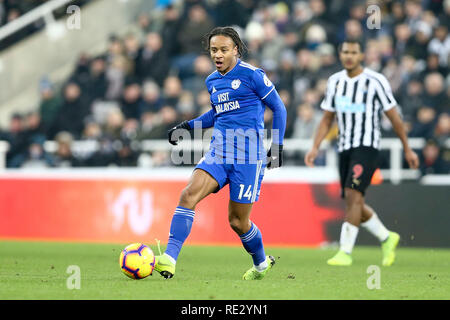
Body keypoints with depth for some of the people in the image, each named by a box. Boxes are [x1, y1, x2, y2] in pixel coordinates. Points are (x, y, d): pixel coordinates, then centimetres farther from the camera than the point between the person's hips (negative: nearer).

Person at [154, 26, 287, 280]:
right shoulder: (212, 81, 15)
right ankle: (169, 259, -26)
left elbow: (279, 108, 2)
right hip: (218, 152, 5)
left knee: (238, 221, 1)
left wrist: (278, 145, -3)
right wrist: (188, 126, 19)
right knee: (189, 194, -20)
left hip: (248, 156, -5)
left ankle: (262, 264, 30)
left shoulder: (252, 75, -5)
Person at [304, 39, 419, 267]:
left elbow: (393, 117, 2)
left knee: (353, 195, -20)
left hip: (367, 146, -6)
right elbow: (327, 119, 15)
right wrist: (315, 147, 3)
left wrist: (407, 149, 6)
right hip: (344, 148, 6)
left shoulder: (375, 81, -5)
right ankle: (387, 238, 29)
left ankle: (345, 252, -19)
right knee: (354, 204, 8)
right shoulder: (335, 81, 9)